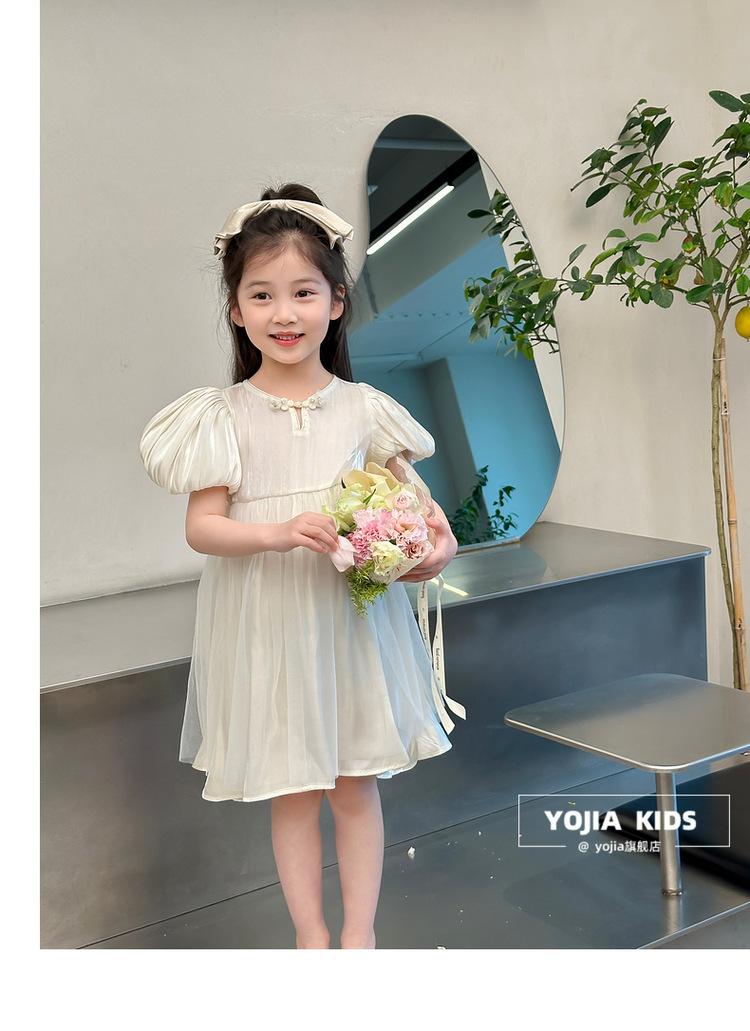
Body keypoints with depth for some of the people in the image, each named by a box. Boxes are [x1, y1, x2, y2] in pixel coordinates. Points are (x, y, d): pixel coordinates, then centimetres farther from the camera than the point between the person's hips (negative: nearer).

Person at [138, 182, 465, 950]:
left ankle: (359, 933, 30)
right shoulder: (226, 416, -5)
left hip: (354, 617, 1)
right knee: (290, 792, 12)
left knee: (357, 785, 12)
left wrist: (435, 536, -15)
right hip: (267, 626, -1)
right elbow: (201, 526, -8)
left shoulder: (362, 407, -1)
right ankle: (310, 935, 30)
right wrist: (277, 533, -24)